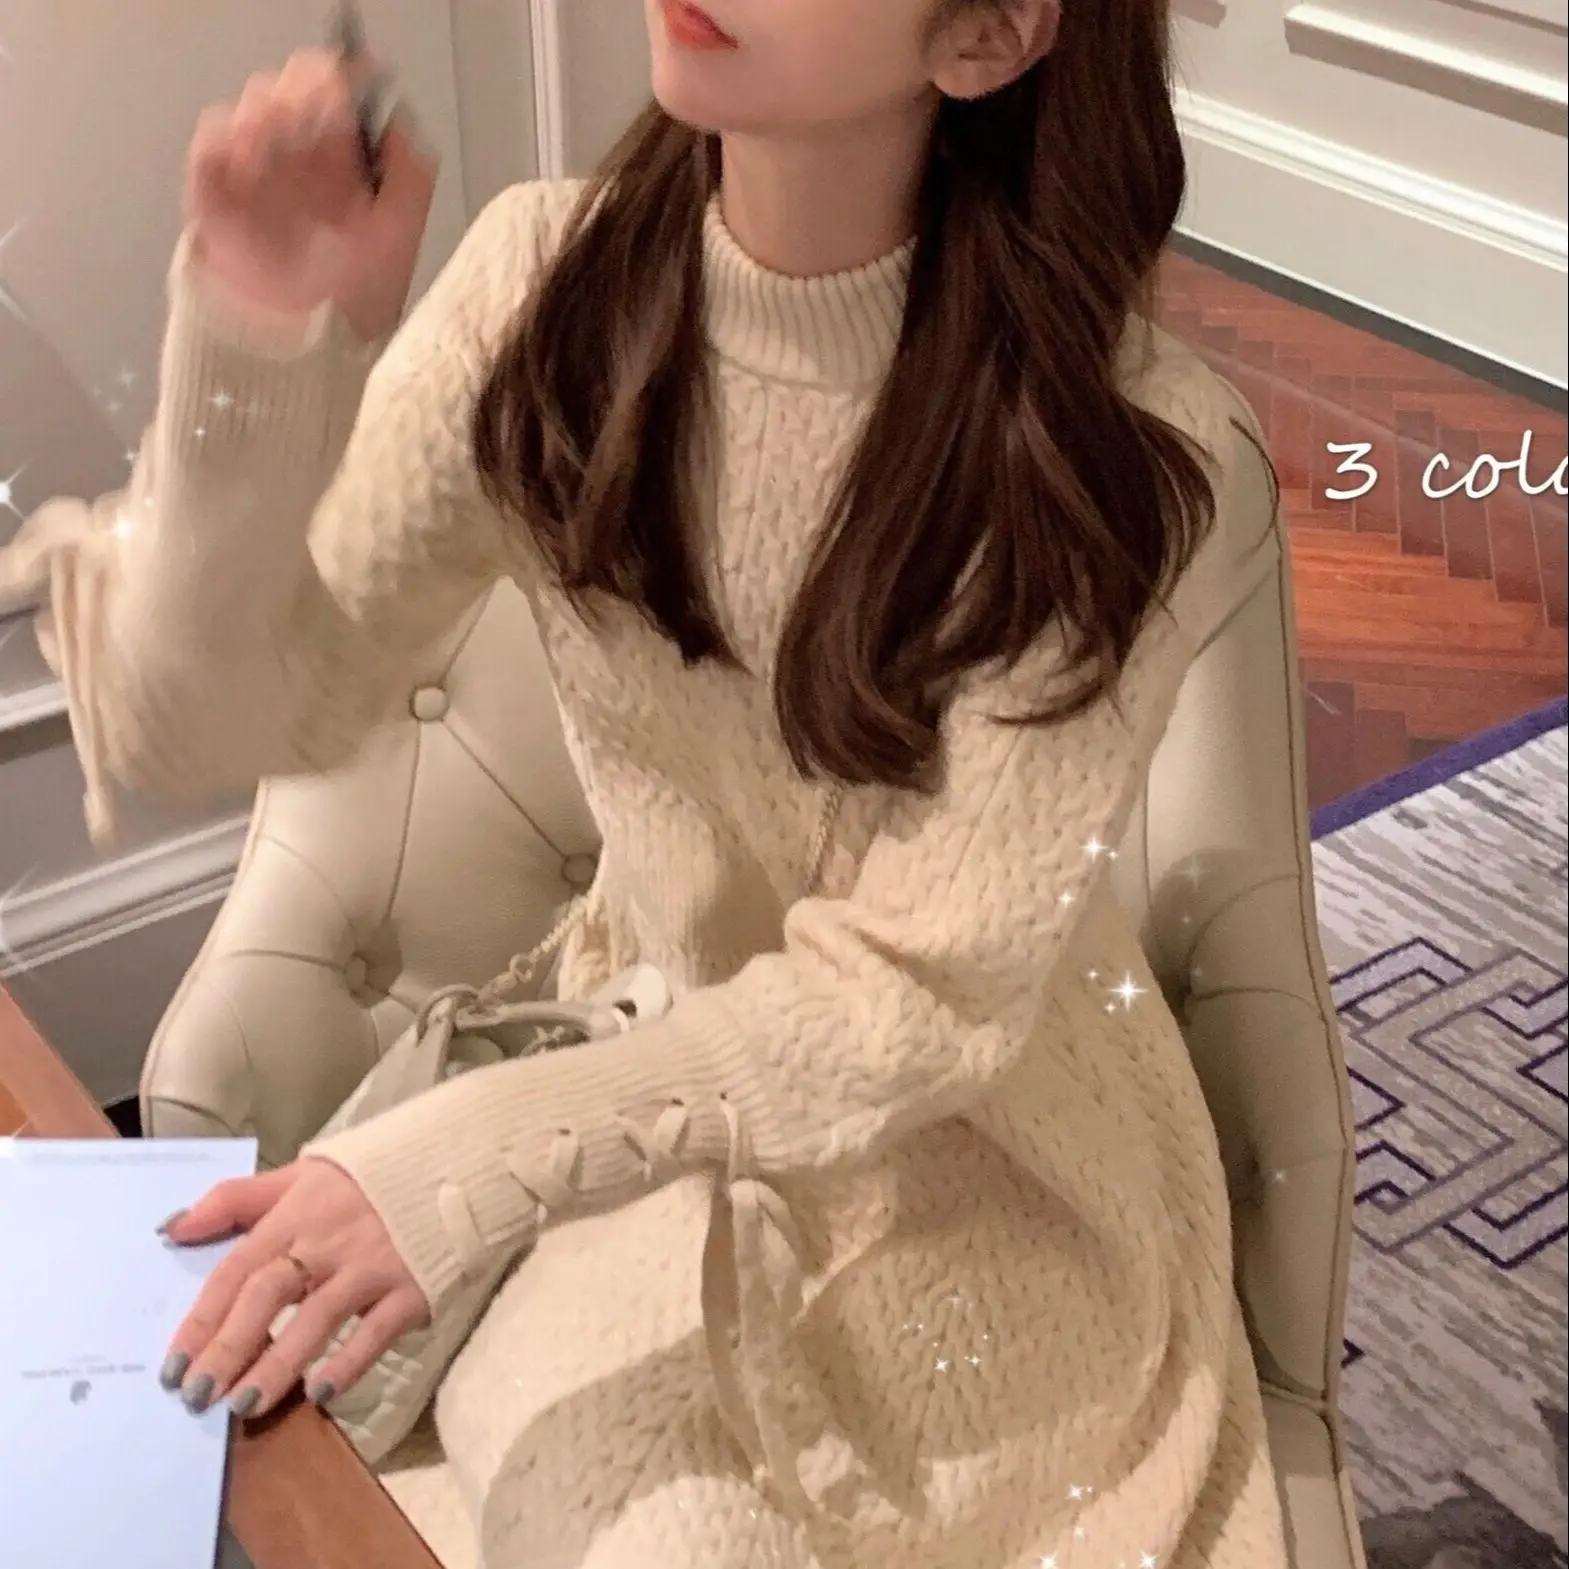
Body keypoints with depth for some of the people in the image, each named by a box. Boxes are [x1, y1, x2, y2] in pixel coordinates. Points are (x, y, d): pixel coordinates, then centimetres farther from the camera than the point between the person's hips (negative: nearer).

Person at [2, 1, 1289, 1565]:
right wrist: (254, 342, -31)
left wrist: (476, 1153, -32)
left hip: (988, 1162, -1)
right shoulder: (551, 291, -13)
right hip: (668, 1079, 2)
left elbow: (926, 992, -21)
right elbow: (200, 725, -14)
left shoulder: (1117, 450, -22)